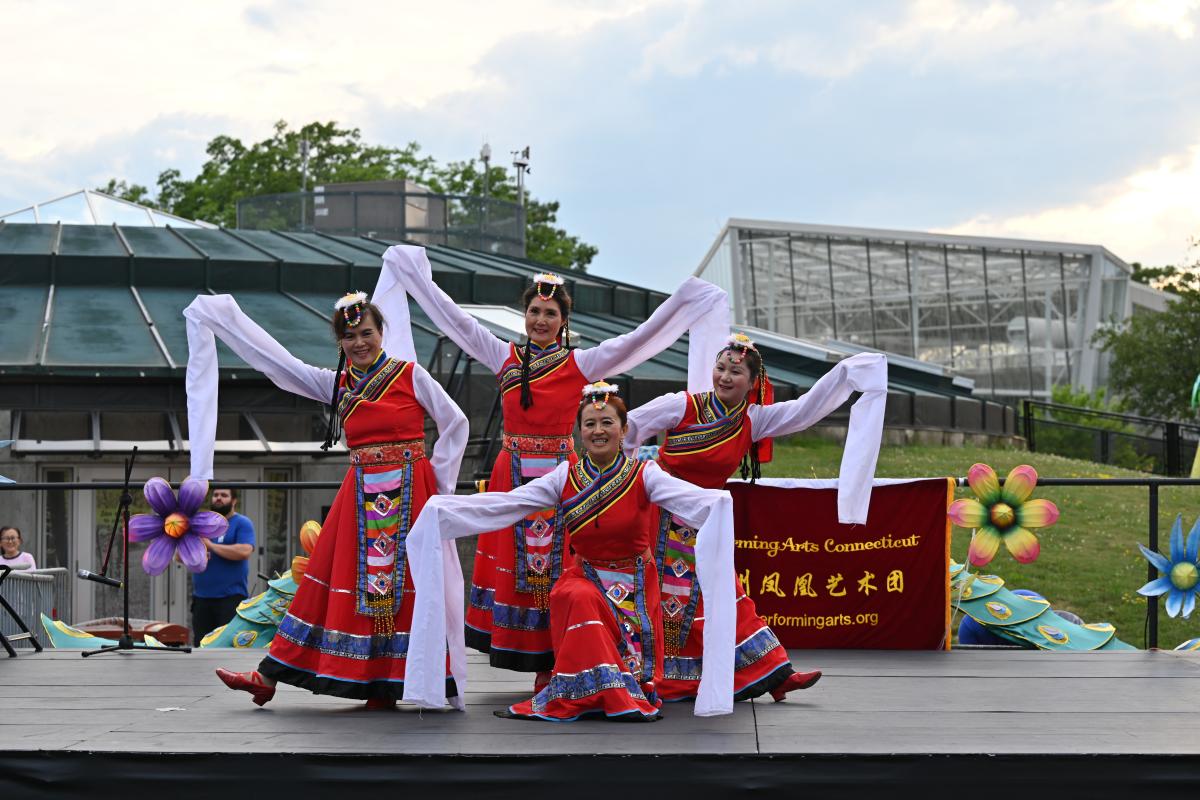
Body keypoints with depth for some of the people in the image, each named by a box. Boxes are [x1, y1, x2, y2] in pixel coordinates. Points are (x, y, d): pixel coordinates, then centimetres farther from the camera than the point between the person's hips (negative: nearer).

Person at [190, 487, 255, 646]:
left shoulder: (242, 523, 1)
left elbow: (244, 551, -18)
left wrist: (211, 545, -11)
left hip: (231, 597, -6)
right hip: (201, 597, 6)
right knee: (200, 644, 9)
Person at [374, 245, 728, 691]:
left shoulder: (580, 364, 1)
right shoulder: (504, 357, 7)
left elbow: (640, 338, -2)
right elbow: (454, 319, 10)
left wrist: (685, 300, -6)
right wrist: (415, 274, 12)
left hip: (561, 472, -2)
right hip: (513, 474, 2)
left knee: (559, 565, -2)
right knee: (514, 563, 2)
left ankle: (553, 664, 3)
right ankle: (543, 666, 8)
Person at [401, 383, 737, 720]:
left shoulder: (643, 475, -7)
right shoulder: (566, 476, 0)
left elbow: (687, 495, -27)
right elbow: (505, 502, -7)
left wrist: (719, 502, -50)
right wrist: (442, 508, -18)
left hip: (633, 584, -1)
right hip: (585, 576, 1)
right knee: (581, 598, -31)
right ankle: (615, 696, -25)